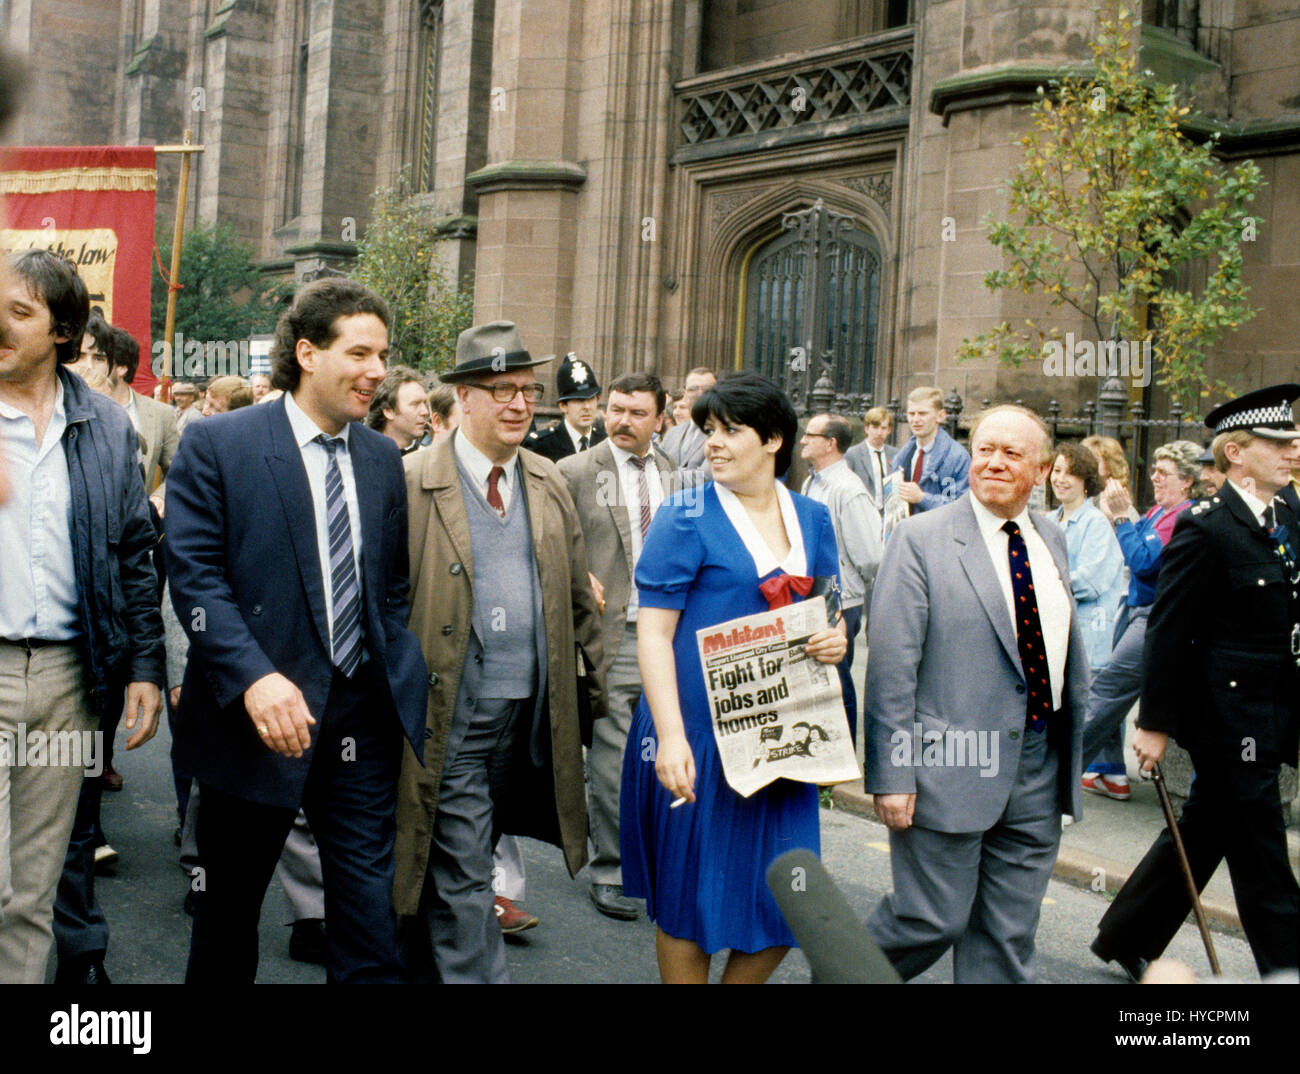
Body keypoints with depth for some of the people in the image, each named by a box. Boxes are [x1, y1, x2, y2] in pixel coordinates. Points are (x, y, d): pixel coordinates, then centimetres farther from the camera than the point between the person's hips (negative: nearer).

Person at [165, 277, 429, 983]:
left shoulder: (383, 459, 9)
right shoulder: (216, 444, -6)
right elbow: (194, 574, -13)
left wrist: (399, 674, 2)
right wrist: (254, 677, -24)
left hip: (364, 713, 4)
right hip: (260, 712, -3)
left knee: (368, 905, 6)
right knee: (231, 904, 15)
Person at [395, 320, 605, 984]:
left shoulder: (548, 482, 9)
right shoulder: (411, 482, -7)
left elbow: (578, 596, 13)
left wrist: (593, 685, 11)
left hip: (531, 714, 5)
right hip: (450, 712, -5)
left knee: (462, 861, 19)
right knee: (463, 879, -1)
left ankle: (426, 958, 38)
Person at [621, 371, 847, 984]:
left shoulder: (811, 518, 8)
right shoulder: (687, 517, -6)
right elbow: (653, 633, -10)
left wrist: (834, 638, -6)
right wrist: (669, 737, -19)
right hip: (699, 731, -4)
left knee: (785, 904, 8)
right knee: (690, 895, 5)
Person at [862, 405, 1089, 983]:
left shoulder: (1051, 540, 10)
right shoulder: (920, 540, -9)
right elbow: (891, 668, -12)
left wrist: (1073, 750, 20)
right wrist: (892, 775, -16)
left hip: (1039, 777, 6)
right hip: (951, 770, -6)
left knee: (1009, 939, 13)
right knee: (930, 921, 1)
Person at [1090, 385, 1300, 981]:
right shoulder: (1204, 528, -15)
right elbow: (1167, 633, -15)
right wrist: (1155, 723, -14)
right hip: (1225, 716, -9)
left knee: (1203, 835, 18)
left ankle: (1126, 937, 33)